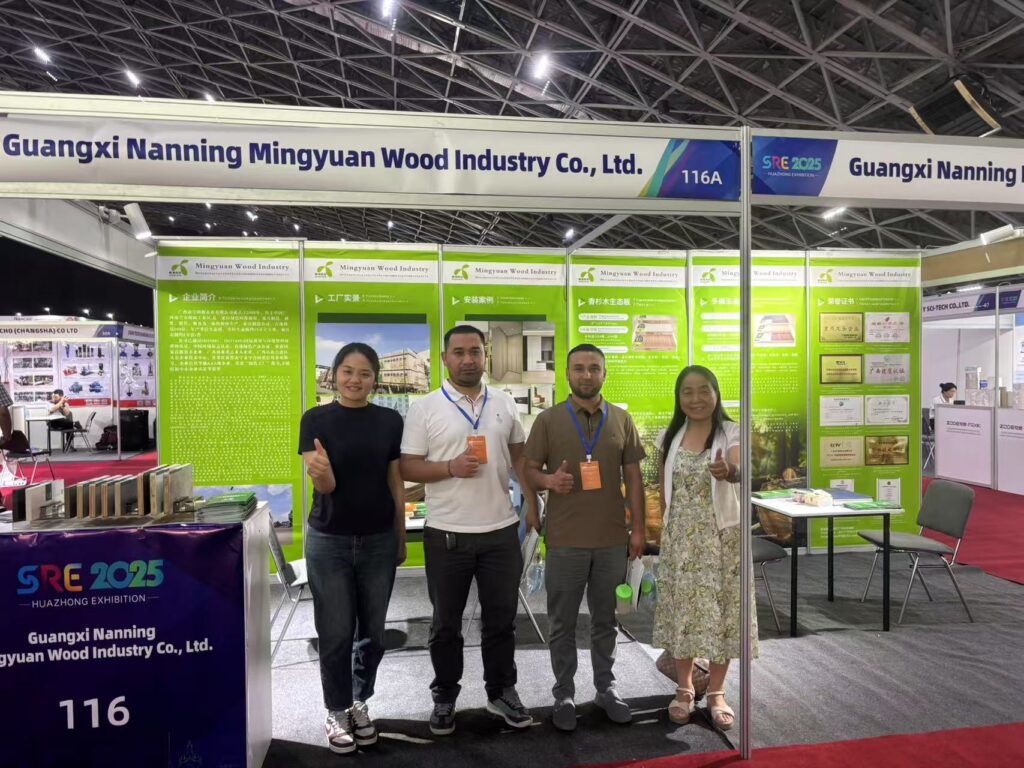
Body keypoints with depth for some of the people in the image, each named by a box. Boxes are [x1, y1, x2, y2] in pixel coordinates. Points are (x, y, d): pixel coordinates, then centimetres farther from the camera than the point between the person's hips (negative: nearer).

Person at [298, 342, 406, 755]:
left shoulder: (390, 421, -1)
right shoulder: (316, 419, -7)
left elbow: (396, 483, 5)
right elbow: (324, 486, -14)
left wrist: (402, 538, 7)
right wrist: (321, 469, -37)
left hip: (379, 541, 2)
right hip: (329, 542, -2)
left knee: (372, 631, 13)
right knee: (336, 634, 7)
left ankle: (359, 703, 35)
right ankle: (336, 712, 28)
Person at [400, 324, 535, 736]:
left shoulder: (505, 404, 5)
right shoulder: (424, 409, -6)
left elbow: (519, 453, 13)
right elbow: (407, 467, -7)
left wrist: (532, 498, 2)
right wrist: (450, 468, -21)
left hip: (501, 531, 3)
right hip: (447, 534, -2)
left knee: (501, 618, 14)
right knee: (446, 623, 13)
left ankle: (501, 691, 33)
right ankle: (445, 696, 32)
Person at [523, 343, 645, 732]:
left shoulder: (622, 419, 4)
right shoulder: (548, 419, -2)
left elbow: (633, 477, 7)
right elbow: (529, 470, 1)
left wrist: (638, 528, 3)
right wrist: (548, 480, -22)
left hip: (613, 539, 2)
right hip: (565, 540, -2)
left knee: (605, 619, 16)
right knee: (563, 624, 9)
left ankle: (605, 687, 32)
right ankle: (564, 694, 24)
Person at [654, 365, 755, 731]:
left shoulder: (730, 433, -9)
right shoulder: (671, 435, 3)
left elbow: (740, 470, -29)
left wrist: (729, 472, -52)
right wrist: (665, 527, 8)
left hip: (721, 535, -3)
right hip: (680, 536, 3)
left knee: (720, 610, 3)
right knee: (681, 609, 9)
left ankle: (716, 691, 22)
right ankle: (684, 688, 26)